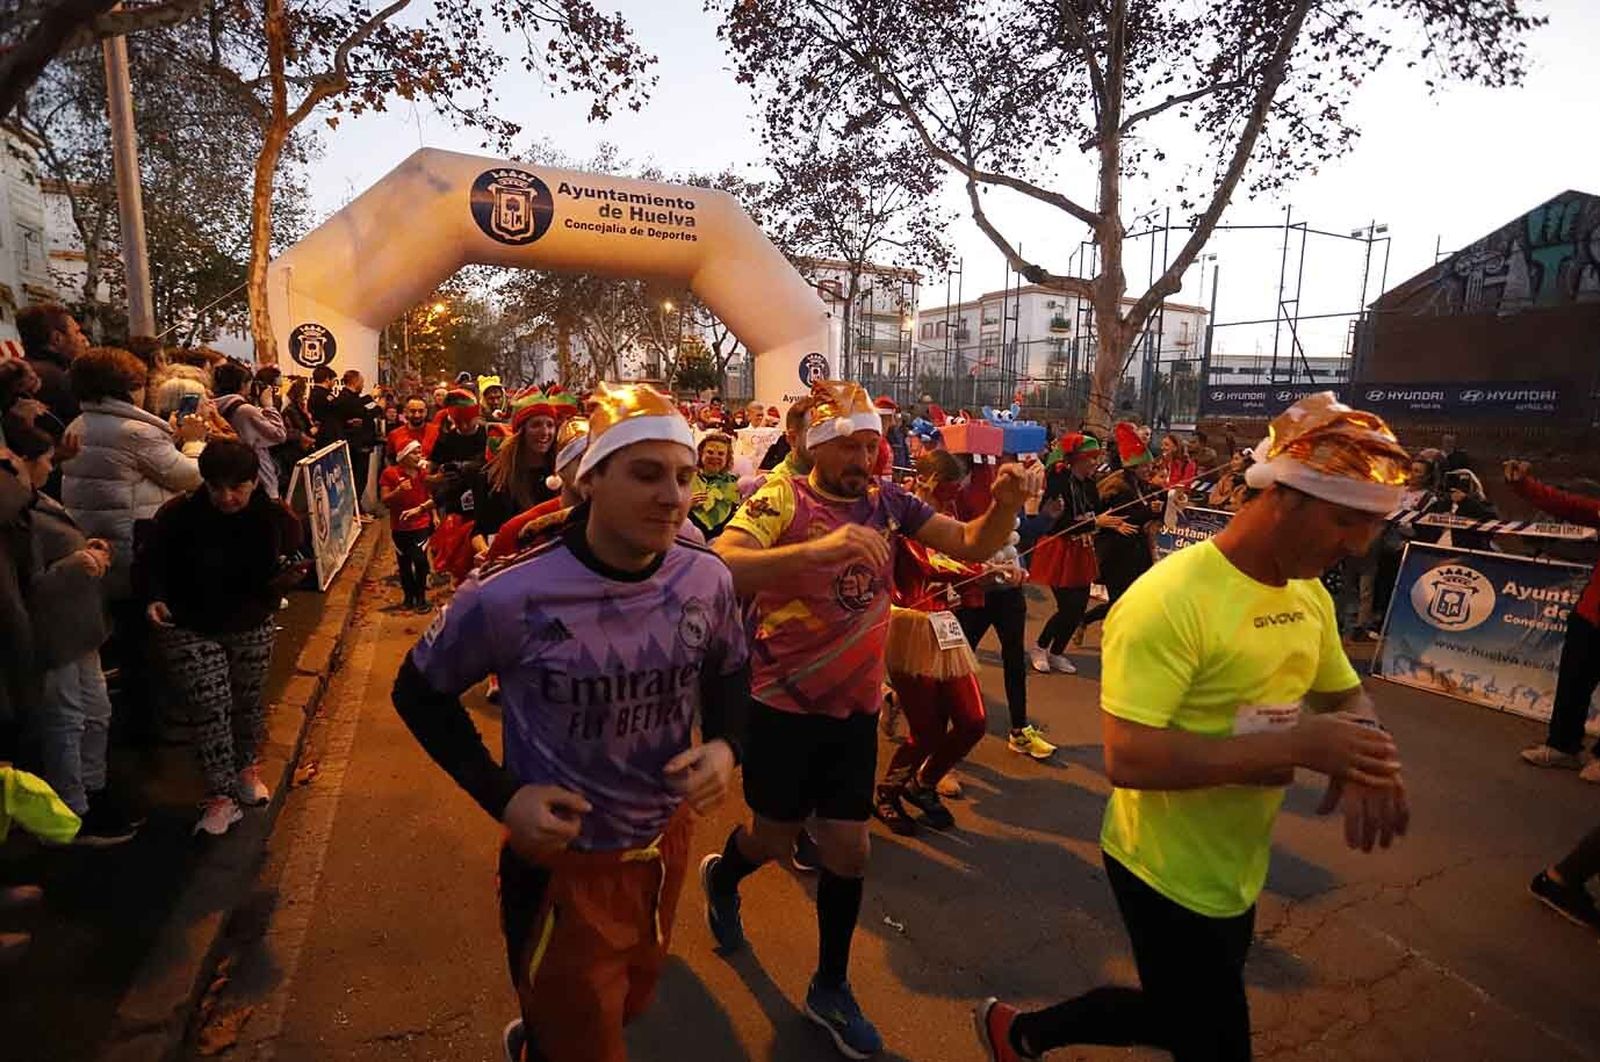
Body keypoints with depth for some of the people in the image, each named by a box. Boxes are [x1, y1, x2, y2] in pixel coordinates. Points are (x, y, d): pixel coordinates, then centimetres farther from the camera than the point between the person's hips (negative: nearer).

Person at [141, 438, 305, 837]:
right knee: (212, 709, -6)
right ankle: (221, 795, 7)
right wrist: (155, 599, -22)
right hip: (188, 629, -2)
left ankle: (247, 766, 41)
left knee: (248, 701, 16)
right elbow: (151, 563, -5)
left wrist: (288, 578, -26)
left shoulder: (275, 518, -13)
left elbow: (284, 570, -2)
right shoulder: (178, 515, -17)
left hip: (251, 627, 2)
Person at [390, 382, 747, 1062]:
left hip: (667, 843, 5)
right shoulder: (509, 596, -26)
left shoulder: (708, 580, -14)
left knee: (630, 1006, 33)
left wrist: (724, 744, -15)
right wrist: (500, 795, -18)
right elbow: (420, 691, -8)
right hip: (563, 860, -5)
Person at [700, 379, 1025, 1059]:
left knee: (847, 851, 11)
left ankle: (831, 990, 34)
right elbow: (719, 568, -33)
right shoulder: (780, 500, -17)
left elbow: (972, 547, -4)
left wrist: (1004, 508, -25)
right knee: (776, 838, 15)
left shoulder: (888, 502, -3)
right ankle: (721, 877, 52)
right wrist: (817, 548, -47)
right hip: (784, 706, -3)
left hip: (855, 708, 4)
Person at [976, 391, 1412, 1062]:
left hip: (1237, 870, 8)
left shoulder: (1309, 594, -1)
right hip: (1168, 874, -8)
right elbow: (1128, 757, -32)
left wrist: (1364, 758, -10)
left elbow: (1346, 698, 13)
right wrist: (1298, 744, -31)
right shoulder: (1170, 600, -28)